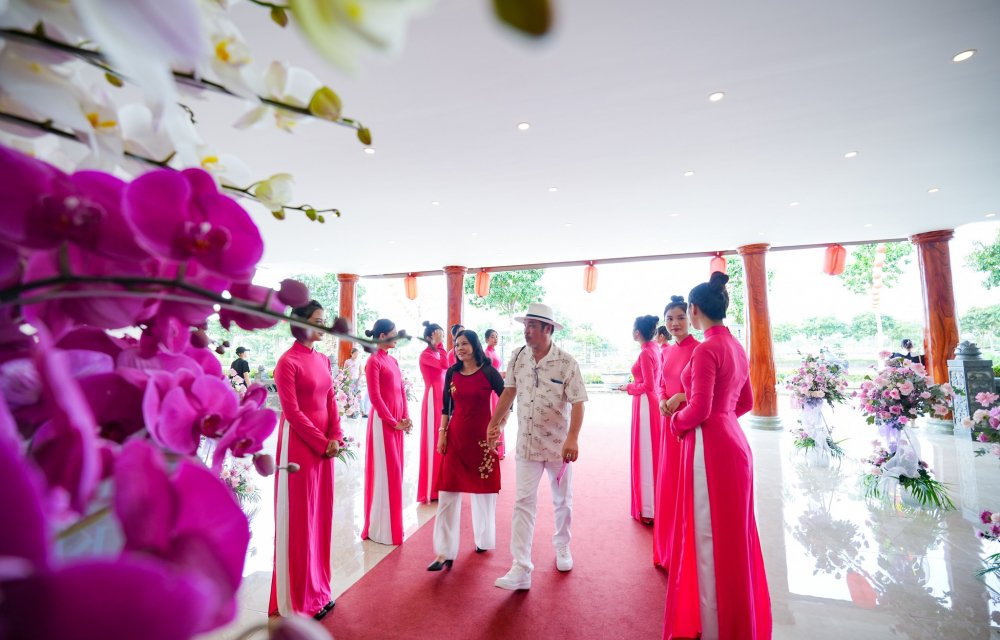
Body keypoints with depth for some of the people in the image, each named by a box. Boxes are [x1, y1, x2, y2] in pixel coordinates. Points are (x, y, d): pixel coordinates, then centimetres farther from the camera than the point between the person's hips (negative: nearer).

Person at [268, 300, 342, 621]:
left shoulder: (323, 359, 9)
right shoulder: (288, 361, -12)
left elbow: (331, 402, 8)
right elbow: (292, 411, -16)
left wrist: (336, 437, -3)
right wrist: (322, 442, -14)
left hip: (325, 444, 7)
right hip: (299, 444, -7)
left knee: (320, 515, 15)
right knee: (299, 519, 6)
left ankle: (317, 589, 31)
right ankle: (298, 598, 23)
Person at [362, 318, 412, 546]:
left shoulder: (393, 360, 12)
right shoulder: (374, 361, -12)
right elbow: (375, 397, -15)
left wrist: (406, 417, 3)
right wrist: (393, 421, -13)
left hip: (397, 420, 8)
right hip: (383, 421, -8)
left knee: (395, 469, 15)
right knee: (386, 471, 1)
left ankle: (391, 522, 30)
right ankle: (382, 528, 16)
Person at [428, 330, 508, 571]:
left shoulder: (488, 372, -7)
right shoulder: (452, 373, 3)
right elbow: (446, 406, 9)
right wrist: (442, 433, 5)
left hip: (482, 437, -2)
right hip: (456, 436, 2)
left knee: (483, 491, 13)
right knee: (447, 493, 0)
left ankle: (484, 539, 36)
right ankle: (445, 552, 10)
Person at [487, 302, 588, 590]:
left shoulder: (566, 363, -15)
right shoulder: (517, 357, -4)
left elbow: (578, 403, -18)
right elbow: (509, 392, 4)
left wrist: (572, 439, -28)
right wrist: (494, 423, 3)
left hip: (558, 445, -2)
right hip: (526, 444, 2)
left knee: (562, 501, 18)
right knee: (523, 503, 2)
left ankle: (562, 547, 43)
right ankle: (521, 569, 10)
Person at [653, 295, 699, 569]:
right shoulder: (666, 352, 10)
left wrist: (680, 397, -22)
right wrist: (662, 401, -3)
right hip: (669, 422, 7)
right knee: (668, 483, 15)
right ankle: (668, 550, 33)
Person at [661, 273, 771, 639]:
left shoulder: (707, 349, -18)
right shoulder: (736, 346, 9)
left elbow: (699, 410, -21)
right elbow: (745, 402, 17)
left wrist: (676, 421, -2)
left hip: (711, 446, -9)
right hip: (733, 440, 9)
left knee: (711, 535, 4)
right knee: (731, 532, 21)